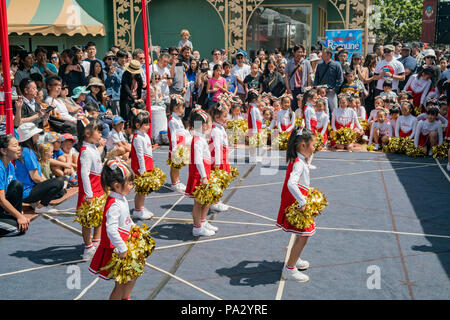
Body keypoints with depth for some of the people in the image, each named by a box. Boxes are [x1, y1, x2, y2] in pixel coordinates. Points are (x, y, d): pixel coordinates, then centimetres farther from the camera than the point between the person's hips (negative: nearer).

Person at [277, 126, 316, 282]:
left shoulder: (299, 160, 8)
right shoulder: (299, 163, -24)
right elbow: (291, 184, -37)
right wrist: (302, 202, -36)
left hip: (298, 202, 10)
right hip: (296, 204, -10)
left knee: (302, 235, 23)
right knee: (303, 237, -4)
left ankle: (294, 259, 41)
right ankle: (289, 269, 4)